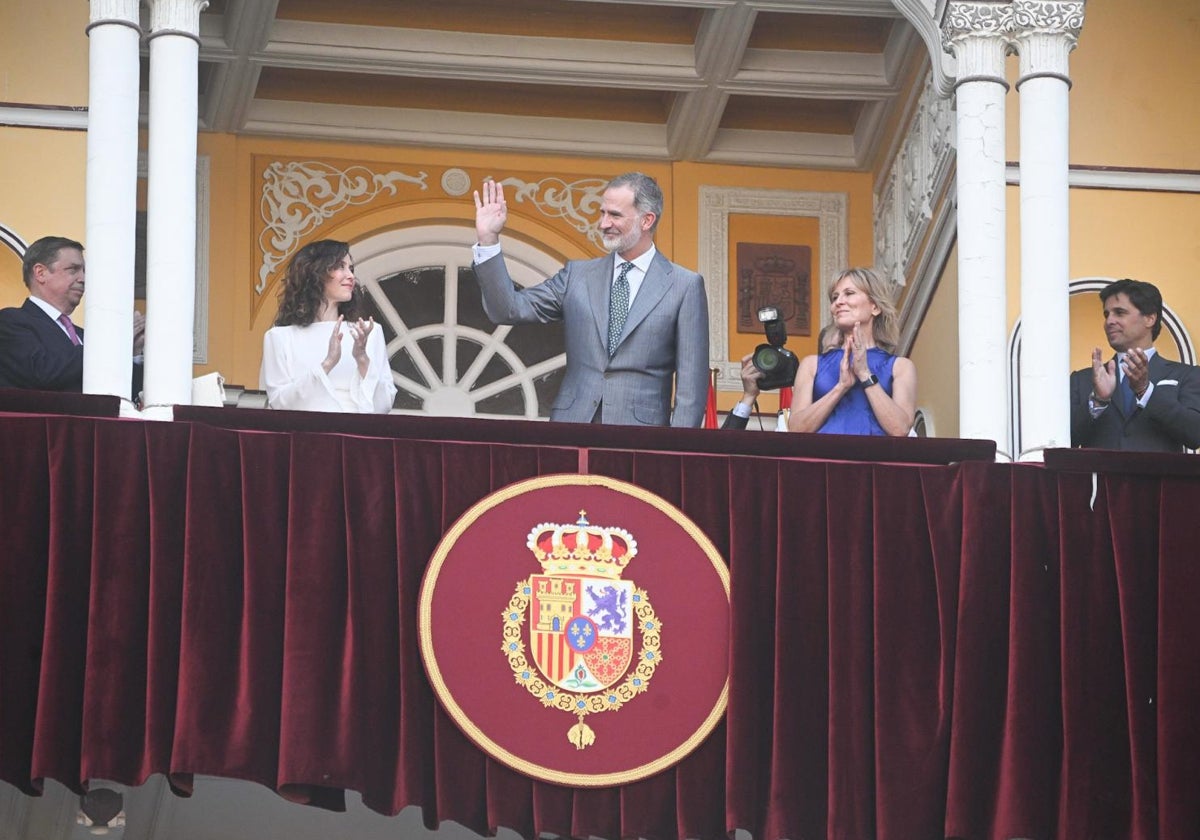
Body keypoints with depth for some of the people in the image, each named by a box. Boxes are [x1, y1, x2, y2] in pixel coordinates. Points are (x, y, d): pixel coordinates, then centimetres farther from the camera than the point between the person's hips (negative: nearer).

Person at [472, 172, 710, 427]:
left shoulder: (686, 286, 3)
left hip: (639, 436, -3)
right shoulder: (577, 275, 14)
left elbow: (691, 383, 0)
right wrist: (488, 239, 0)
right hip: (572, 430, 3)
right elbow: (510, 310, 7)